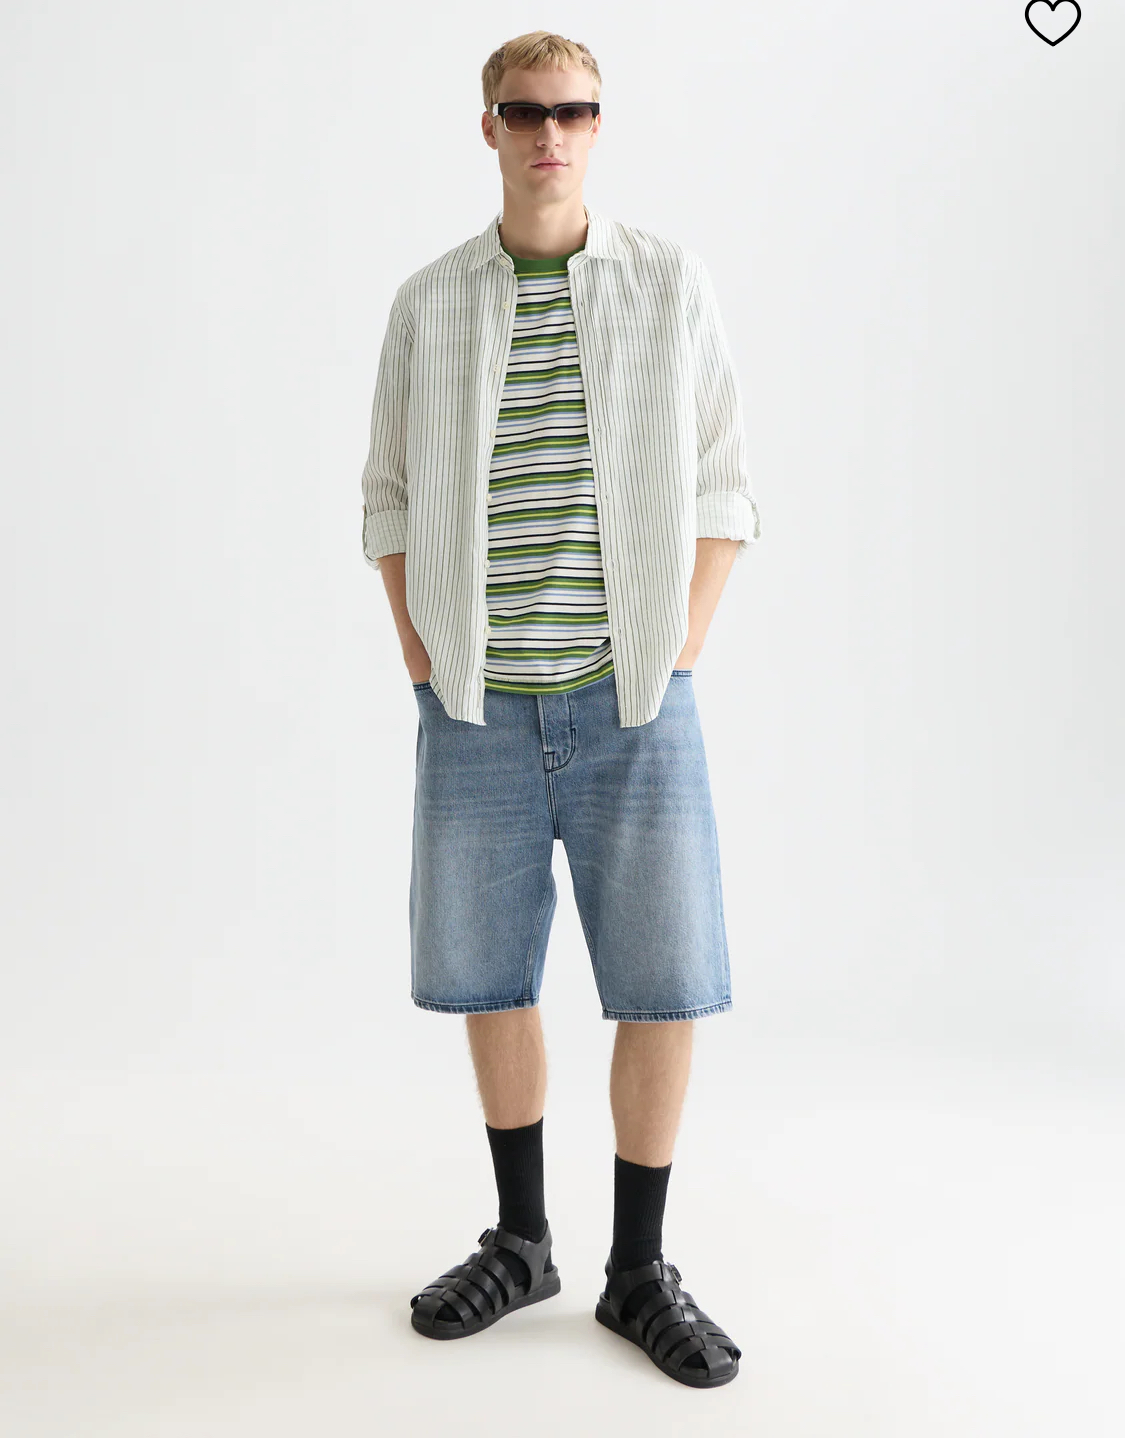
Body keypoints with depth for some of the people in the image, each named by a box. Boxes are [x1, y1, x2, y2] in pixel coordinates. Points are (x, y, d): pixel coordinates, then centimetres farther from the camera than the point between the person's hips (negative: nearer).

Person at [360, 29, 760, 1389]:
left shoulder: (670, 282, 3)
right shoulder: (428, 303, 7)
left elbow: (720, 488, 4)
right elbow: (390, 495, 12)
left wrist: (680, 652, -5)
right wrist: (419, 655, 2)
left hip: (633, 706, -1)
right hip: (477, 712, 2)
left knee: (664, 986, -1)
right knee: (487, 979, 10)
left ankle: (638, 1268, 17)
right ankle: (521, 1239, 29)